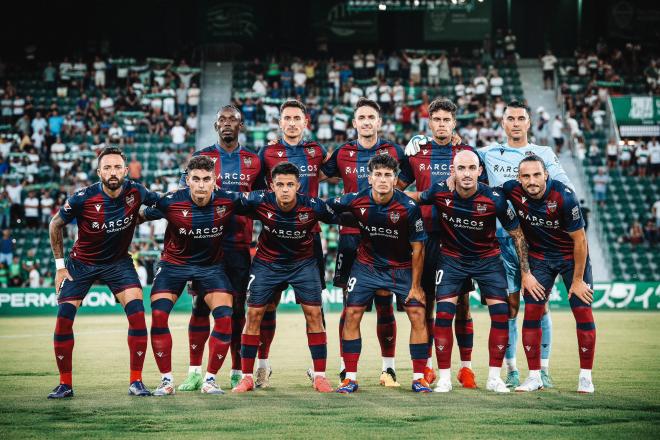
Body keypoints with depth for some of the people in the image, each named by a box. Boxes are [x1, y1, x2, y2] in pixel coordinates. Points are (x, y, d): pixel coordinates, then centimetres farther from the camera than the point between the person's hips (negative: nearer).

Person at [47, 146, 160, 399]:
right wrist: (60, 264, -3)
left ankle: (136, 382, -6)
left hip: (118, 262, 1)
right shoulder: (83, 199, -23)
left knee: (137, 313, -16)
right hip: (81, 262, -1)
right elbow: (55, 225, -4)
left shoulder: (135, 192, -17)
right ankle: (65, 384, 5)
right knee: (64, 318, -10)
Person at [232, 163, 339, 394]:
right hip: (267, 261, 0)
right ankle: (247, 377, 6)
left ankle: (319, 375, 3)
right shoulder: (259, 201, -24)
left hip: (303, 262, 0)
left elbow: (339, 219, -7)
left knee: (314, 313, -8)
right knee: (254, 313, -4)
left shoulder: (313, 206, -24)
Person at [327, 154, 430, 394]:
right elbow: (324, 207, 1)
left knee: (417, 315, -10)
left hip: (402, 268, -1)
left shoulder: (409, 207, -21)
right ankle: (350, 378, 3)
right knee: (352, 314, -6)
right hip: (367, 264, 1)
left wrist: (415, 285, -10)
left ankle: (418, 378, 2)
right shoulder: (356, 201, -17)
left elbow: (417, 247, -12)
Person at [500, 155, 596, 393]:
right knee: (532, 311, -6)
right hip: (539, 256, 3)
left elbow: (579, 240, -19)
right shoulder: (512, 191, -19)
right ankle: (534, 376, 2)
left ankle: (585, 377, 4)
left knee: (583, 312, -7)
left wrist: (578, 280, -14)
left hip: (572, 256, -3)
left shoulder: (564, 197, -28)